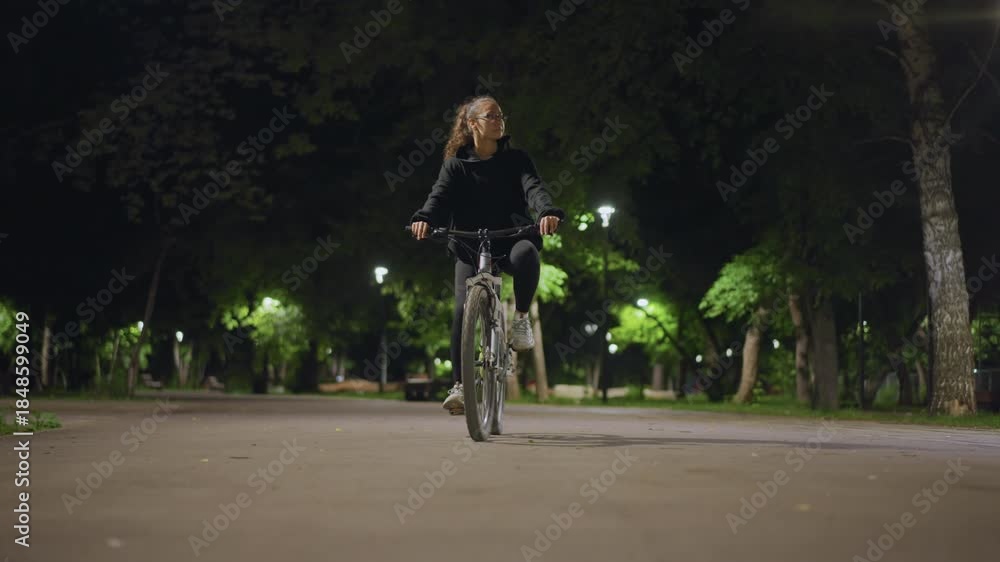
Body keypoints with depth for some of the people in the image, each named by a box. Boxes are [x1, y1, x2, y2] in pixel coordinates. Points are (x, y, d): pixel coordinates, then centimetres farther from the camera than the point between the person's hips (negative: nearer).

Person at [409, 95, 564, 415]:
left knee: (526, 254, -37)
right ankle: (459, 386, -9)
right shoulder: (455, 165, 5)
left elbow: (533, 187, -13)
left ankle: (521, 317, -12)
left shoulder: (515, 160, 5)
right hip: (469, 248, 0)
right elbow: (439, 196, -12)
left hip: (509, 242, 0)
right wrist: (424, 219, -36)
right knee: (463, 310, -19)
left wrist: (548, 212, -36)